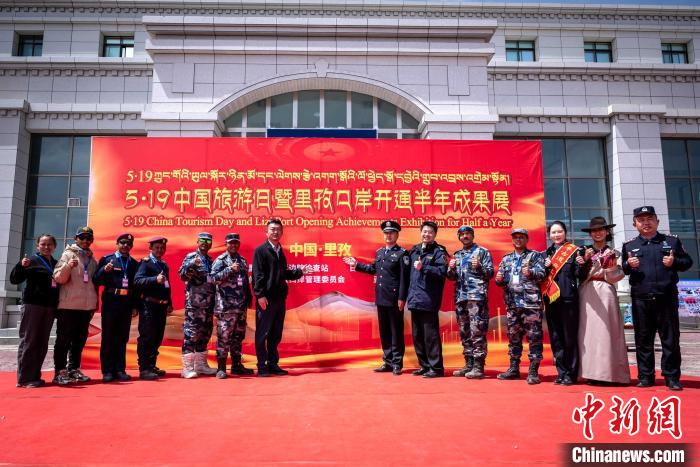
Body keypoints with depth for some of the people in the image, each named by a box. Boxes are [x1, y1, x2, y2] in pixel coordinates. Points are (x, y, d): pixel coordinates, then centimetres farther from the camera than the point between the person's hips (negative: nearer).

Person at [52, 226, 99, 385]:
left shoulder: (92, 260, 15)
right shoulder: (68, 254, -1)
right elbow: (58, 278, -10)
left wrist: (95, 303, 17)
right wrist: (68, 266, -29)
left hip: (86, 306, 6)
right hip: (68, 305, -6)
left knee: (80, 339, 11)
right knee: (64, 339, 0)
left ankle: (73, 369, 19)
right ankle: (60, 372, 4)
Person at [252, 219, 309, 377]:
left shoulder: (280, 251, 18)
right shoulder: (260, 250, -4)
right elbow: (257, 275, -11)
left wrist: (299, 272, 10)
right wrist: (260, 295, -18)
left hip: (280, 298, 7)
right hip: (266, 299, -7)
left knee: (276, 334, 11)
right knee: (262, 333, 0)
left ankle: (273, 364, 19)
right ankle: (262, 366, 7)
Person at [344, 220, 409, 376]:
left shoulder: (402, 253, -7)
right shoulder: (379, 252, 13)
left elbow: (404, 278, -12)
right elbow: (374, 269, 26)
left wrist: (401, 298, -16)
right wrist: (356, 264, 24)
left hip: (394, 299, -6)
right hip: (381, 298, 7)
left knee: (396, 332, 2)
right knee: (384, 332, 12)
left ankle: (397, 364, 10)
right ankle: (388, 362, 22)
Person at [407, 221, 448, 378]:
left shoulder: (438, 251, -3)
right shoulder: (414, 250, 15)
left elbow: (442, 272, -17)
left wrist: (423, 267, -24)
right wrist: (408, 293, 14)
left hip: (428, 300, -7)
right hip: (414, 299, 7)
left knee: (430, 334, -4)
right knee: (417, 335, 13)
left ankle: (436, 367, 4)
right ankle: (424, 365, 24)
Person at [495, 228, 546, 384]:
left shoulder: (535, 256, 4)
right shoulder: (506, 259, 17)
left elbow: (542, 273, -10)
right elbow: (500, 280, 17)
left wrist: (530, 273, -29)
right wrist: (499, 279, -6)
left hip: (531, 302, -5)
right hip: (512, 303, 5)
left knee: (534, 336, -4)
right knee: (513, 336, 11)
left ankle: (533, 371, 1)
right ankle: (514, 368, 20)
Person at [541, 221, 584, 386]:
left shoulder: (573, 251, 2)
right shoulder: (546, 253, 14)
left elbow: (580, 275, -5)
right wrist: (545, 267, -3)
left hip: (568, 298, -4)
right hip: (551, 299, 4)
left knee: (570, 337, -2)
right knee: (555, 338, 7)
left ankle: (570, 373, 6)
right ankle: (561, 372, 16)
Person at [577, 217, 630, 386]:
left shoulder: (612, 253, 11)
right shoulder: (585, 251, 12)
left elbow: (616, 277, 6)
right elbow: (581, 276, 3)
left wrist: (612, 268, -11)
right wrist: (585, 260, -11)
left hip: (605, 293, -1)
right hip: (588, 294, 1)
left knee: (606, 331, -6)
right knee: (589, 331, -3)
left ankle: (607, 373, -2)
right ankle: (592, 373, 0)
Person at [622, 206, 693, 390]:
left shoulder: (672, 241, 10)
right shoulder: (629, 246, 11)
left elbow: (687, 262, 10)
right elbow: (622, 270, 14)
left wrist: (674, 262, -10)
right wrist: (628, 264, -8)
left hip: (667, 298, -1)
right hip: (640, 300, 1)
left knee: (670, 338, 2)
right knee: (643, 339, 5)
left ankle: (672, 377, 11)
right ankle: (645, 376, 13)